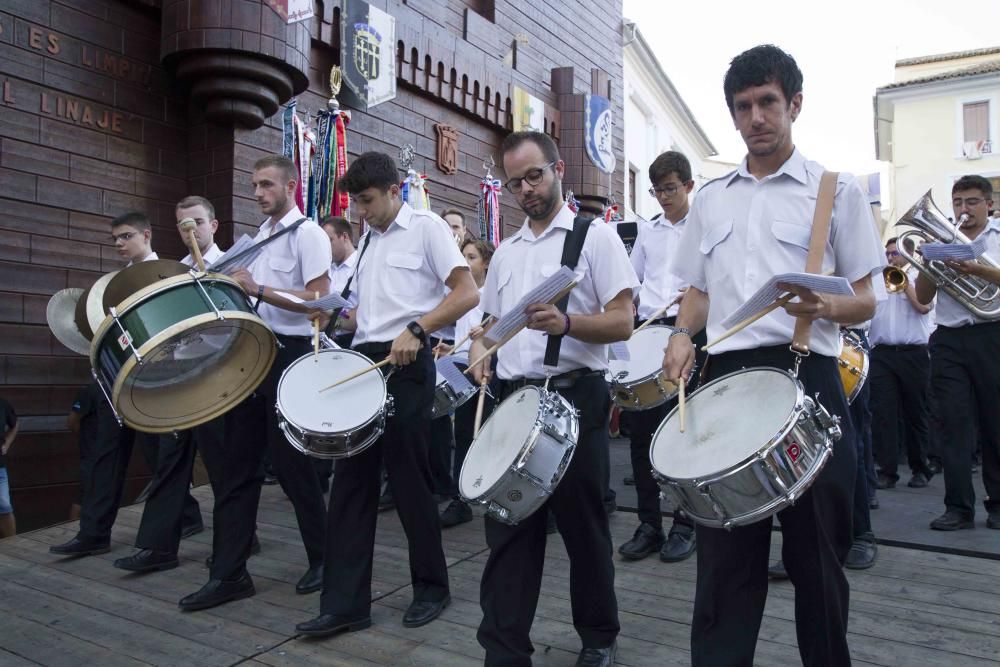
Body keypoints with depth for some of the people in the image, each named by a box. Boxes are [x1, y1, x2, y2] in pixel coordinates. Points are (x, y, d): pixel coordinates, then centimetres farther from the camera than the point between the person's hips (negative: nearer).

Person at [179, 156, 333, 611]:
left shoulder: (307, 234, -8)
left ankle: (324, 558, 18)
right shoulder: (260, 236, 18)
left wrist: (258, 290, -23)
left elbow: (320, 301, -17)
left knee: (291, 463, 0)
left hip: (290, 355, -8)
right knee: (236, 465, 6)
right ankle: (229, 573, 14)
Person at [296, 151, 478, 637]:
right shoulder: (368, 238, 18)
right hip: (363, 361, 7)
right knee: (351, 480, 4)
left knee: (408, 479, 1)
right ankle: (344, 603, 12)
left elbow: (467, 293, -14)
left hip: (406, 365, -7)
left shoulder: (426, 227, -3)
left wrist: (416, 329, -25)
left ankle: (431, 588, 21)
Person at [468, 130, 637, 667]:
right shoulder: (505, 252, 16)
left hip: (575, 397, -5)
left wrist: (566, 323, -27)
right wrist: (480, 348, 0)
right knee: (508, 530, 6)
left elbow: (622, 321, -9)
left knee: (583, 528, 8)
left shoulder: (594, 236, -2)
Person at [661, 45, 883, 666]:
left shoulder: (838, 190, 6)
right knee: (723, 550, 7)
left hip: (806, 377, -2)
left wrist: (825, 306, -19)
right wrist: (683, 335, -1)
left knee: (815, 548, 9)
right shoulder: (710, 199, 16)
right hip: (725, 379, 3)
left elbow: (866, 302, 3)